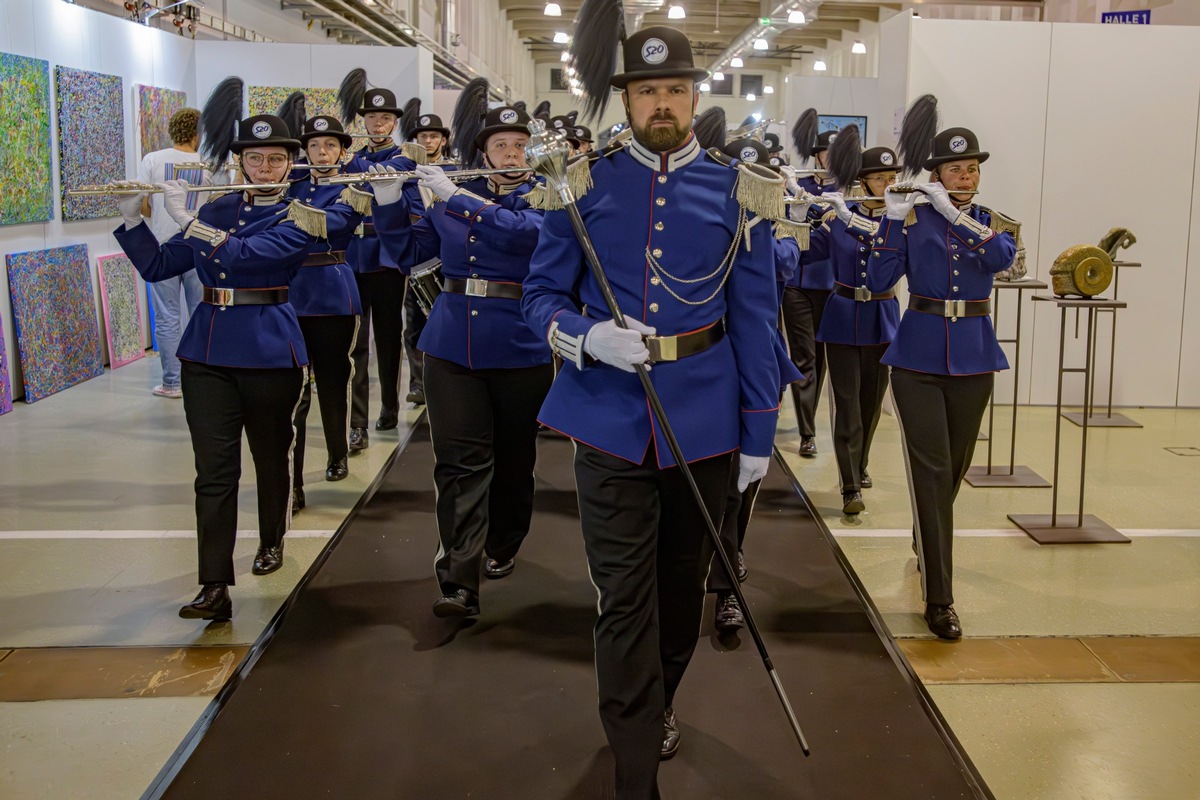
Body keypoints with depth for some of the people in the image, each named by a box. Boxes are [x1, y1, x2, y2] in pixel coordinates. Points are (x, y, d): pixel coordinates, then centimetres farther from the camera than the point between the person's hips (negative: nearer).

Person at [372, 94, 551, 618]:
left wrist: (454, 196, -18)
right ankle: (458, 582, -11)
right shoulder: (453, 199, 12)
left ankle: (502, 546, 35)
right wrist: (388, 200, 1)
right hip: (452, 344, 2)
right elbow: (409, 251, 15)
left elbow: (524, 232, -20)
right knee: (459, 461, -7)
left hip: (520, 349, -1)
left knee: (512, 456, 12)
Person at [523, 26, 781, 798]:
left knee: (682, 579, 18)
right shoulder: (585, 185, -1)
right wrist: (587, 338, -18)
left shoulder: (736, 191, 0)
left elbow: (756, 317, 3)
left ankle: (658, 705, 44)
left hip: (705, 422, 2)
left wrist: (758, 432, 1)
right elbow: (542, 296, 4)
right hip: (612, 421, -1)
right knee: (624, 598, -1)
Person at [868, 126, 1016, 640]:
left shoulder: (991, 221, 7)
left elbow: (1002, 257, -17)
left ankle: (926, 546, 44)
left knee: (954, 468, 15)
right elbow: (878, 282, -12)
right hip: (918, 356, -3)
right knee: (931, 472, -10)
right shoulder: (912, 218, 0)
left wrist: (955, 214, -24)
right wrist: (894, 217, -20)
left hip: (972, 357, 3)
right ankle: (938, 599, -8)